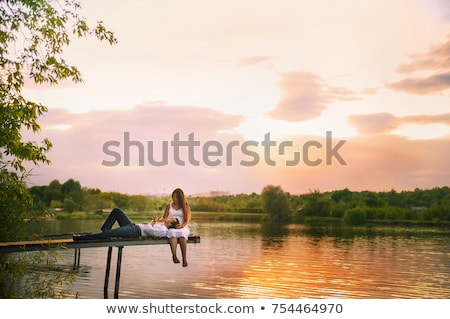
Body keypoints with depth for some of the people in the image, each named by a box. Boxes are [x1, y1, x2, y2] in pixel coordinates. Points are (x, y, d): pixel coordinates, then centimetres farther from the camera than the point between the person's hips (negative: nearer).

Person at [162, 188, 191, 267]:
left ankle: (184, 258, -43)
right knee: (172, 233, -37)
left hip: (183, 227, -1)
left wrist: (182, 225, -20)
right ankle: (174, 256, -53)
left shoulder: (186, 206, 10)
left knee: (182, 234, -37)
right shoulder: (168, 206, 16)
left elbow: (187, 219, 0)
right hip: (171, 227, 1)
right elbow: (164, 218, 11)